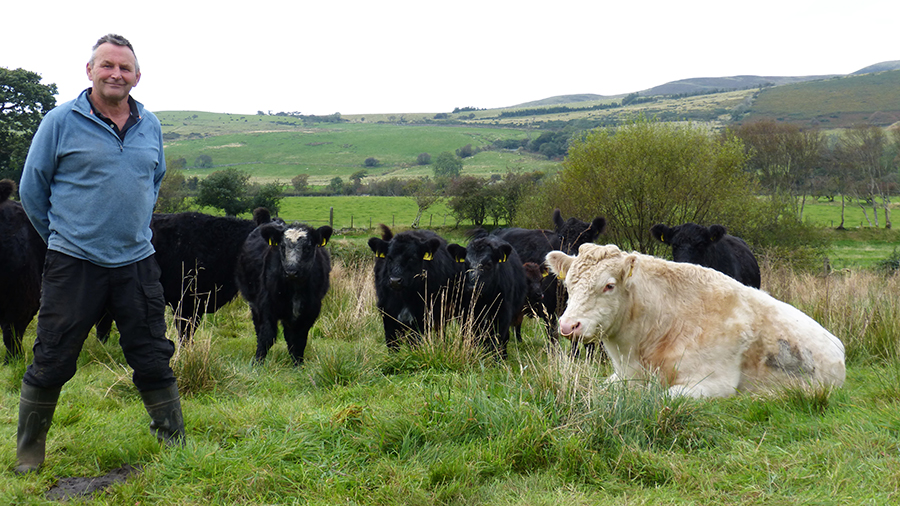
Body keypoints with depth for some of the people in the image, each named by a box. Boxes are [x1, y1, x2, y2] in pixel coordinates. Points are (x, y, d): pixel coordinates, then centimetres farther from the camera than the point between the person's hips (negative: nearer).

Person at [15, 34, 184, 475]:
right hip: (73, 264, -3)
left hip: (136, 263, 3)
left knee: (154, 359, 9)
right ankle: (28, 454, 22)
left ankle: (176, 445, 22)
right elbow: (31, 188, 4)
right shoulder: (61, 122, -4)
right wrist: (62, 235, 9)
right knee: (51, 364, 4)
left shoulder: (150, 126, 8)